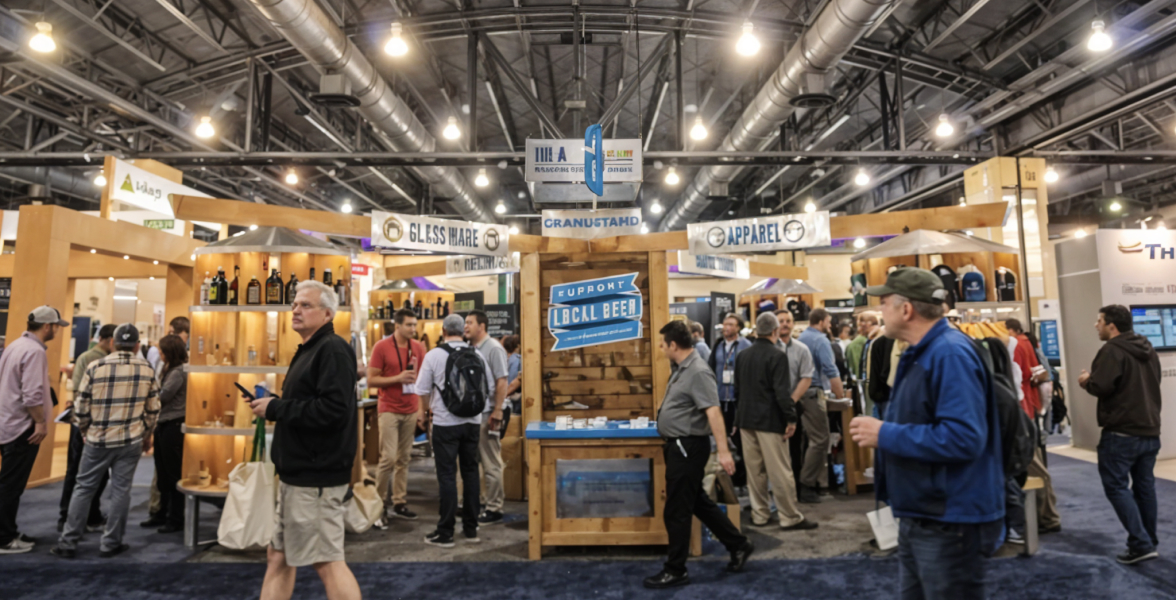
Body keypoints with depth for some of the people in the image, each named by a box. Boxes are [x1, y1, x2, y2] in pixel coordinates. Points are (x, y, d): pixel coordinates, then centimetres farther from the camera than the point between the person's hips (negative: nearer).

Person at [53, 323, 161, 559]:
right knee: (120, 490, 8)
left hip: (98, 440, 0)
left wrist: (86, 431, 16)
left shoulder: (95, 368, -9)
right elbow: (153, 409, 2)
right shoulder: (147, 370, -4)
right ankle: (111, 543, 15)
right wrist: (147, 435, 18)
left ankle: (68, 542, 18)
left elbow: (81, 408, -3)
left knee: (83, 489, 13)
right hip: (131, 442, 0)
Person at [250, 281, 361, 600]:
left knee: (327, 562, -2)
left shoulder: (333, 350, -15)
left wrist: (275, 408, -18)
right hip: (297, 473, 10)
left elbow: (333, 409, -27)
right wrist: (272, 405, 5)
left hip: (316, 477, -10)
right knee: (279, 557, 18)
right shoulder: (309, 350, 17)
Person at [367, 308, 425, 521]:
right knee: (389, 458, -5)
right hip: (389, 410, -4)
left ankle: (399, 503, 16)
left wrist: (421, 409, 7)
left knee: (404, 459, 8)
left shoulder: (418, 348, 6)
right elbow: (371, 380, -7)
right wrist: (398, 378, -18)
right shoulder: (381, 347, -7)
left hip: (411, 411, 4)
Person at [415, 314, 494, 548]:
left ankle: (445, 533, 9)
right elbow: (489, 387, 5)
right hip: (473, 421, 3)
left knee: (447, 475, 3)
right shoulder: (477, 355, 0)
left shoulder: (434, 355, -10)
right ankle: (471, 528, 20)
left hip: (445, 423, -3)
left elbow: (422, 389, -4)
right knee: (470, 471, 13)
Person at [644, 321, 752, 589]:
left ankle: (675, 571, 14)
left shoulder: (698, 372, -20)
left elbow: (713, 412, -26)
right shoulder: (683, 369, 10)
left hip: (688, 447, -10)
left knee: (676, 511, 0)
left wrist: (723, 451, -30)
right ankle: (739, 545, 33)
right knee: (699, 502, 20)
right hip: (680, 445, 10)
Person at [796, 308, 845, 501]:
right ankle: (806, 486, -2)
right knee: (819, 440, -4)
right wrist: (840, 394, -8)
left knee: (819, 438, 14)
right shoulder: (820, 340, -10)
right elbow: (831, 371, -16)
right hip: (814, 393, -9)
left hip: (800, 392, 9)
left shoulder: (799, 338, 15)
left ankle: (821, 484, 19)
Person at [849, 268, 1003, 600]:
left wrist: (885, 435, -24)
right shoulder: (921, 354, 11)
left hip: (948, 522, -10)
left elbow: (963, 438, -31)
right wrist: (883, 430, 6)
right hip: (919, 517, 10)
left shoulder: (951, 354, -21)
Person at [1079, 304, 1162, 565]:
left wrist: (1087, 380, -4)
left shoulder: (1112, 350, -16)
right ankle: (1149, 542, 23)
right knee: (1145, 486, 15)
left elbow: (1100, 387, -25)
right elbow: (1149, 384, 23)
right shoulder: (1148, 349, 13)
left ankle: (1141, 545, -6)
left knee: (1116, 486, -2)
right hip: (1150, 431, 9)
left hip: (1121, 433, -9)